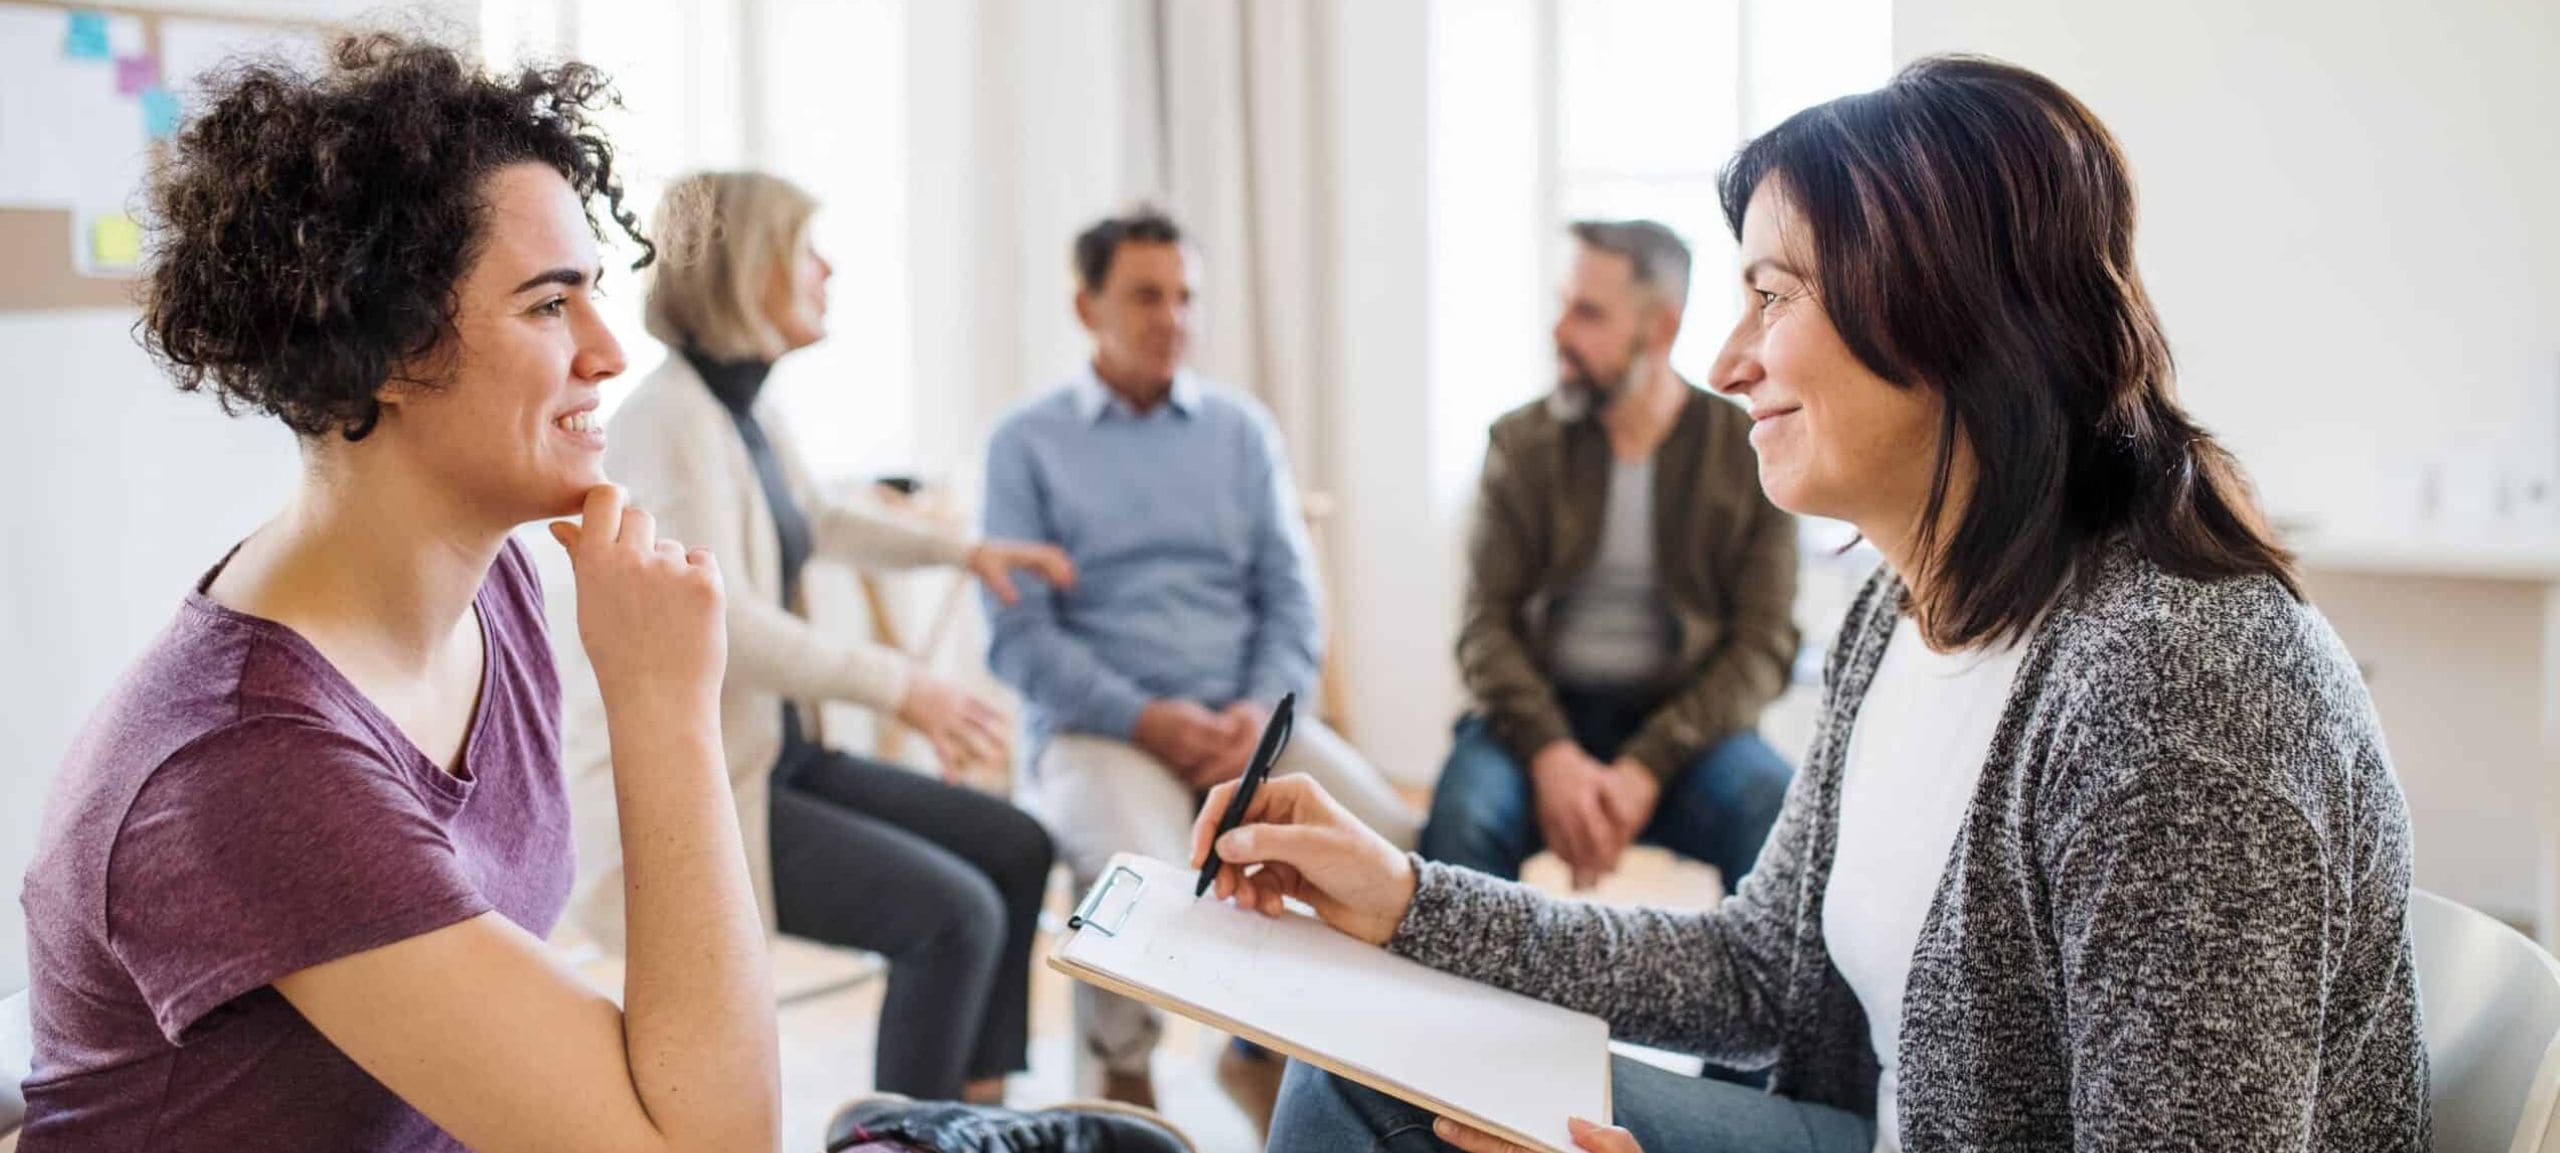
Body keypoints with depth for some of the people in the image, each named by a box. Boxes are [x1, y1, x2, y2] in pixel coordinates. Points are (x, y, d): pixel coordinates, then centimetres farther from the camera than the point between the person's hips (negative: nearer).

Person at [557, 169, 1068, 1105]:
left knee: (1015, 847, 7)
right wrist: (900, 686, -25)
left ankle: (978, 1116, 13)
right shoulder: (667, 419, -18)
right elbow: (723, 624, -27)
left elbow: (819, 524, 31)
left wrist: (967, 551, 28)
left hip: (772, 754, 10)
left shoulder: (750, 414, 10)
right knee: (953, 913, -22)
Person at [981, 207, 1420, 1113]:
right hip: (1099, 724, -3)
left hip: (1244, 716, 3)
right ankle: (1123, 1074, -3)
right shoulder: (1028, 443, 5)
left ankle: (1271, 1049, 4)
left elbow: (1290, 597, 10)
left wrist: (1263, 708, -10)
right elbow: (1019, 632, -3)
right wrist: (1143, 717, -16)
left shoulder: (1241, 428, 14)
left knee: (1393, 843, -22)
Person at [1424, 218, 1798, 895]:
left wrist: (1644, 769, -18)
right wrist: (1552, 755, -21)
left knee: (1778, 810, -32)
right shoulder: (1522, 442, 5)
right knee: (1463, 813, -32)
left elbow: (1764, 644, -5)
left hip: (1683, 719, 0)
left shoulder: (1752, 453, 0)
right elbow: (1487, 624, -2)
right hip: (1539, 714, 1)